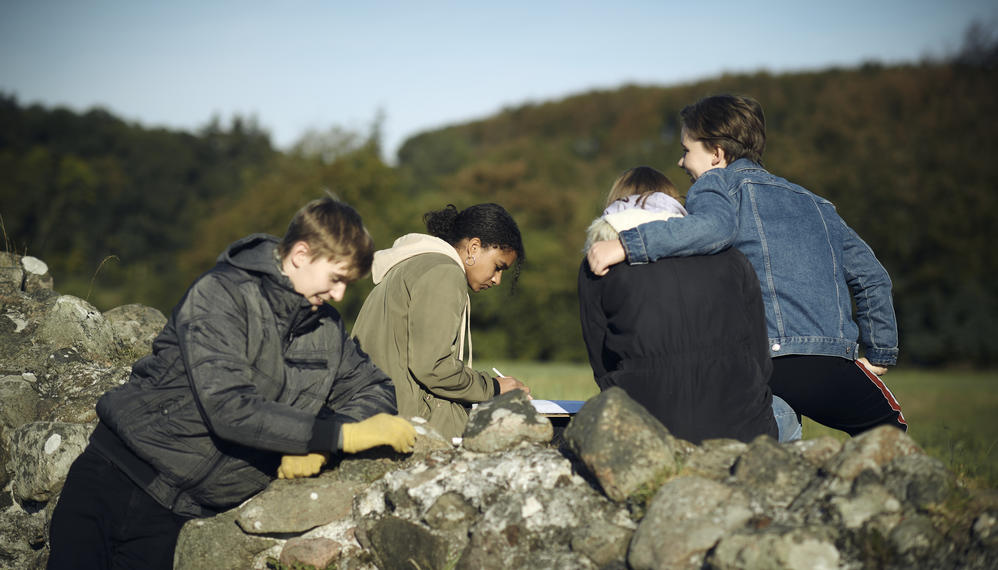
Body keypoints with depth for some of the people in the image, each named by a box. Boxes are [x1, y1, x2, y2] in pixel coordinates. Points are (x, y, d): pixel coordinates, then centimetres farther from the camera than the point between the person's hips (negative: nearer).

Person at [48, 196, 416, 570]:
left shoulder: (326, 328, 5)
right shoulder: (221, 295, -16)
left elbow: (376, 391, 9)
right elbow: (228, 408, -26)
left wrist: (318, 445, -12)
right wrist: (340, 434, -27)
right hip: (119, 473, -4)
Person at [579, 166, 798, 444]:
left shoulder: (596, 265, 8)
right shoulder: (730, 257, 12)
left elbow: (604, 368, 7)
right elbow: (760, 360, 13)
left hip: (649, 434, -2)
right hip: (739, 430, 2)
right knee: (784, 413, 36)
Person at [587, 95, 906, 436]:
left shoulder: (718, 183, 7)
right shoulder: (816, 204, 25)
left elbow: (715, 225, -18)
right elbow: (872, 277, 25)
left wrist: (625, 245, -23)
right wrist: (879, 355, 29)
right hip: (830, 367, 4)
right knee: (886, 425, 29)